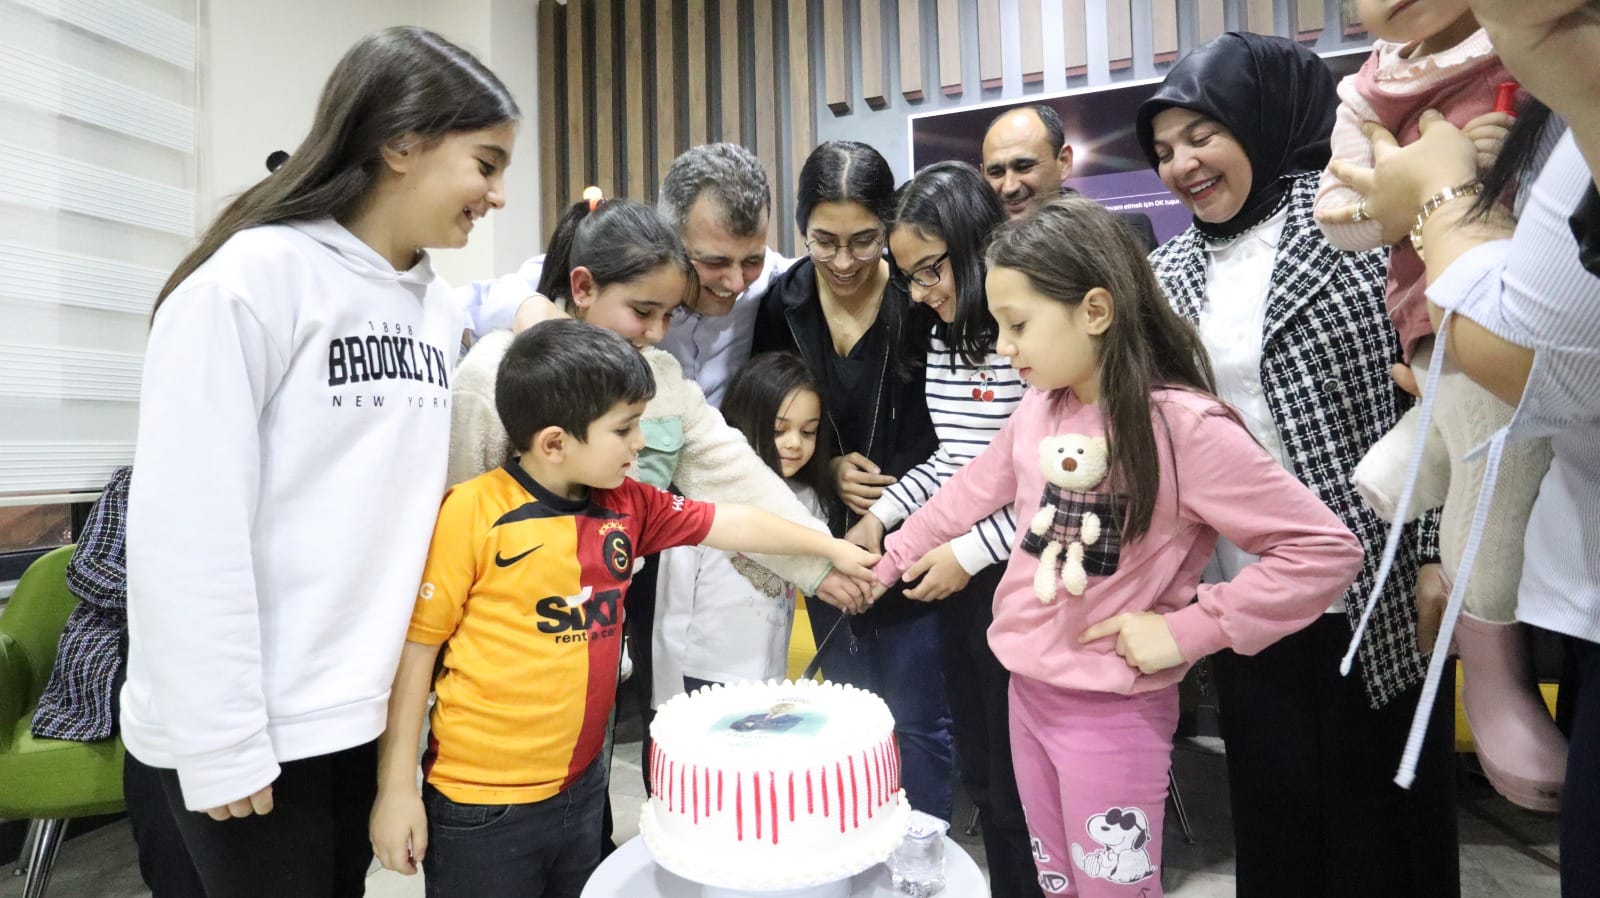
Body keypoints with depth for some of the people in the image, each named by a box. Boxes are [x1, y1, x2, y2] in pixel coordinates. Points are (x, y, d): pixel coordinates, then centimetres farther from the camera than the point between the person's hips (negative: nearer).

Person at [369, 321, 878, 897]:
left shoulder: (627, 504, -1)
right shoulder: (474, 513, -18)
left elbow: (730, 522, 7)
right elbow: (414, 648, -12)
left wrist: (832, 548, 13)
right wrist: (395, 789, -9)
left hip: (582, 785, 6)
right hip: (481, 806, -5)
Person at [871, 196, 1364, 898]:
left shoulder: (1183, 426, -21)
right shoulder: (1038, 408, -2)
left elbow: (1327, 550, -19)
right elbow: (976, 489, 15)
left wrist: (1189, 629, -21)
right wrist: (889, 558, 17)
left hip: (1113, 712, -6)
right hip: (1027, 689, 6)